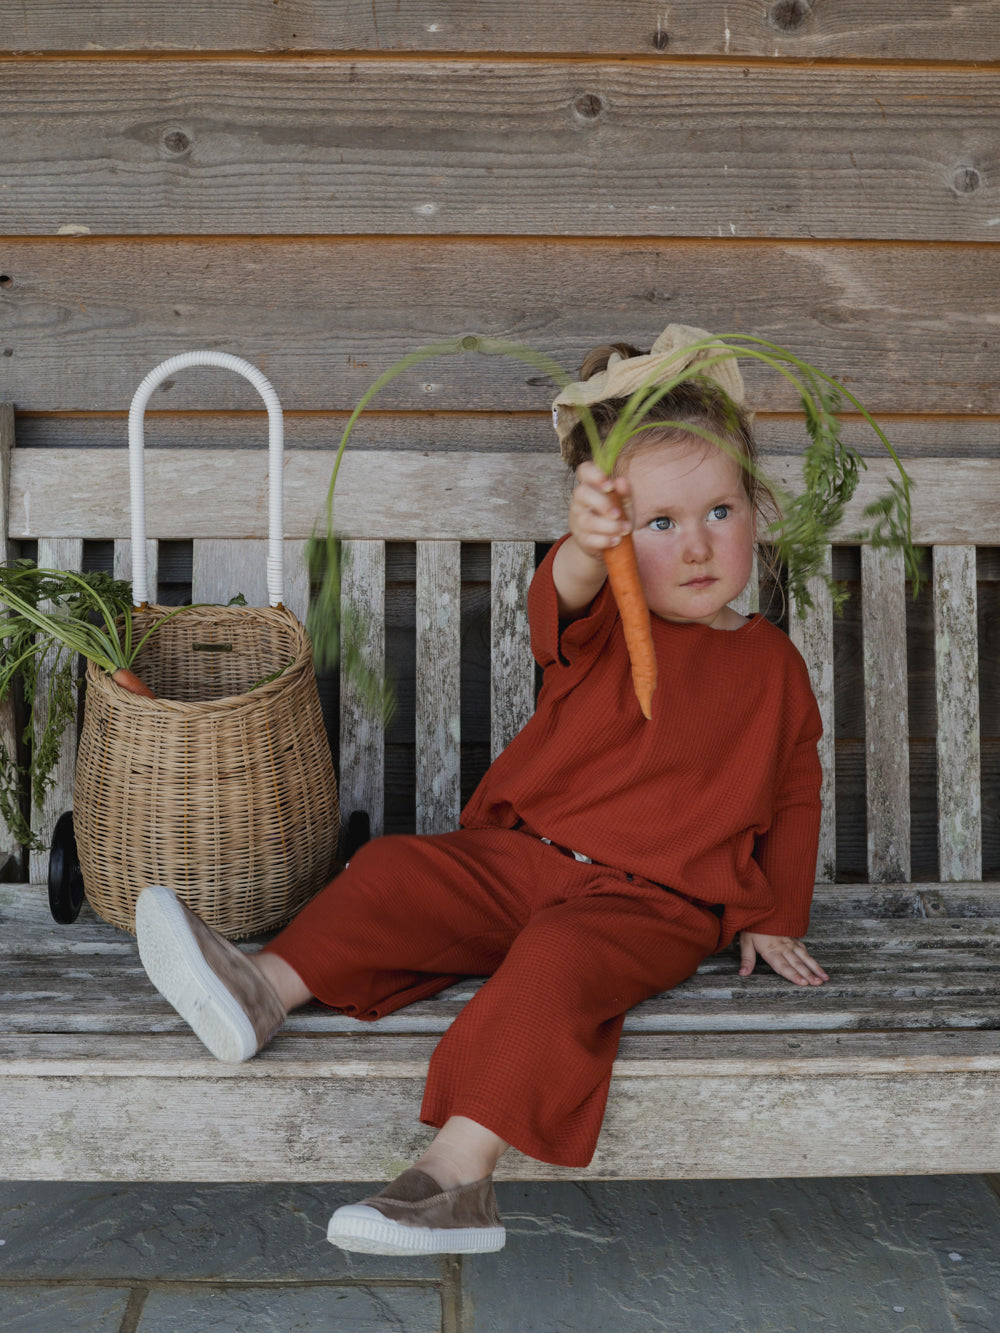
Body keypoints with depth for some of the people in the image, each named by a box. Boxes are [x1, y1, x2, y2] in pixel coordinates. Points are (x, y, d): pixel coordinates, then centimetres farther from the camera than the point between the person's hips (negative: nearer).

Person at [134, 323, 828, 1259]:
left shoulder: (772, 665, 2)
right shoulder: (604, 625, -1)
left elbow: (793, 797, 13)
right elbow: (560, 605, -28)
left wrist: (772, 919, 12)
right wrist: (584, 550, -52)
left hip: (653, 902, -3)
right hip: (521, 855, 4)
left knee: (557, 959, -31)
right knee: (396, 871, -12)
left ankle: (457, 1173, -34)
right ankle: (268, 990, -9)